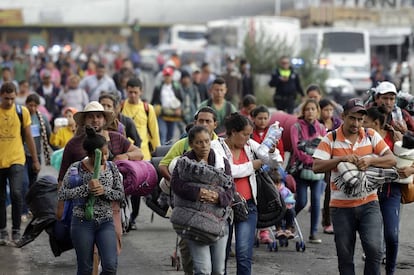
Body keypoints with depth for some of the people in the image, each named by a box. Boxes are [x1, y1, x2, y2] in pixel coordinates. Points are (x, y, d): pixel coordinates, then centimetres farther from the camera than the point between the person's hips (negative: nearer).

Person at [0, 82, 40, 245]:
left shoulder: (22, 112, 1)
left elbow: (28, 137, 9)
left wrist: (35, 160, 11)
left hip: (16, 160, -1)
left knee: (16, 193, -17)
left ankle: (16, 230, -6)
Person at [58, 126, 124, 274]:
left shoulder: (111, 167, 3)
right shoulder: (76, 168, -7)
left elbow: (121, 194, 6)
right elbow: (62, 194, -12)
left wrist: (104, 190, -14)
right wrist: (86, 188, -21)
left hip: (106, 222, 3)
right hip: (82, 222, -2)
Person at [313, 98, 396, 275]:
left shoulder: (372, 136, 4)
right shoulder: (330, 139, -2)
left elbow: (391, 160, -2)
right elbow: (317, 167, -11)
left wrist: (370, 160, -20)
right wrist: (342, 159, -23)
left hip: (368, 203, 0)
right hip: (341, 206, 0)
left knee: (374, 248, -15)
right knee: (345, 256, 7)